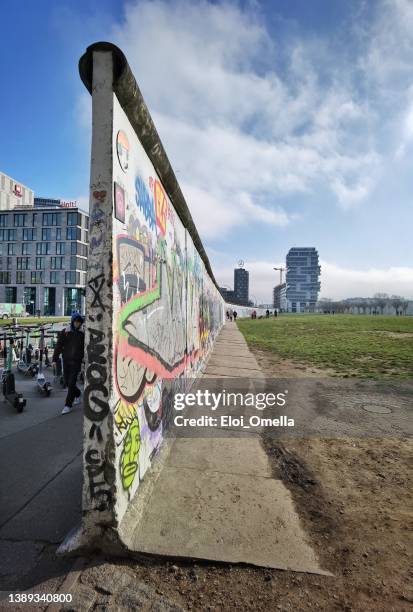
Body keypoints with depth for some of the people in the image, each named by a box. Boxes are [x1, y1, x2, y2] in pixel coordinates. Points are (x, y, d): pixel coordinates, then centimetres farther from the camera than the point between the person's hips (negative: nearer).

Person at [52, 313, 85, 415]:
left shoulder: (83, 333, -1)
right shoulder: (65, 332, 0)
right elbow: (58, 346, -1)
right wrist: (54, 359, -7)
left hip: (76, 361, -2)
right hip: (66, 360, 2)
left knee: (71, 382, -6)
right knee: (67, 382, 10)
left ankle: (68, 405, 5)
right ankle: (77, 394, 38)